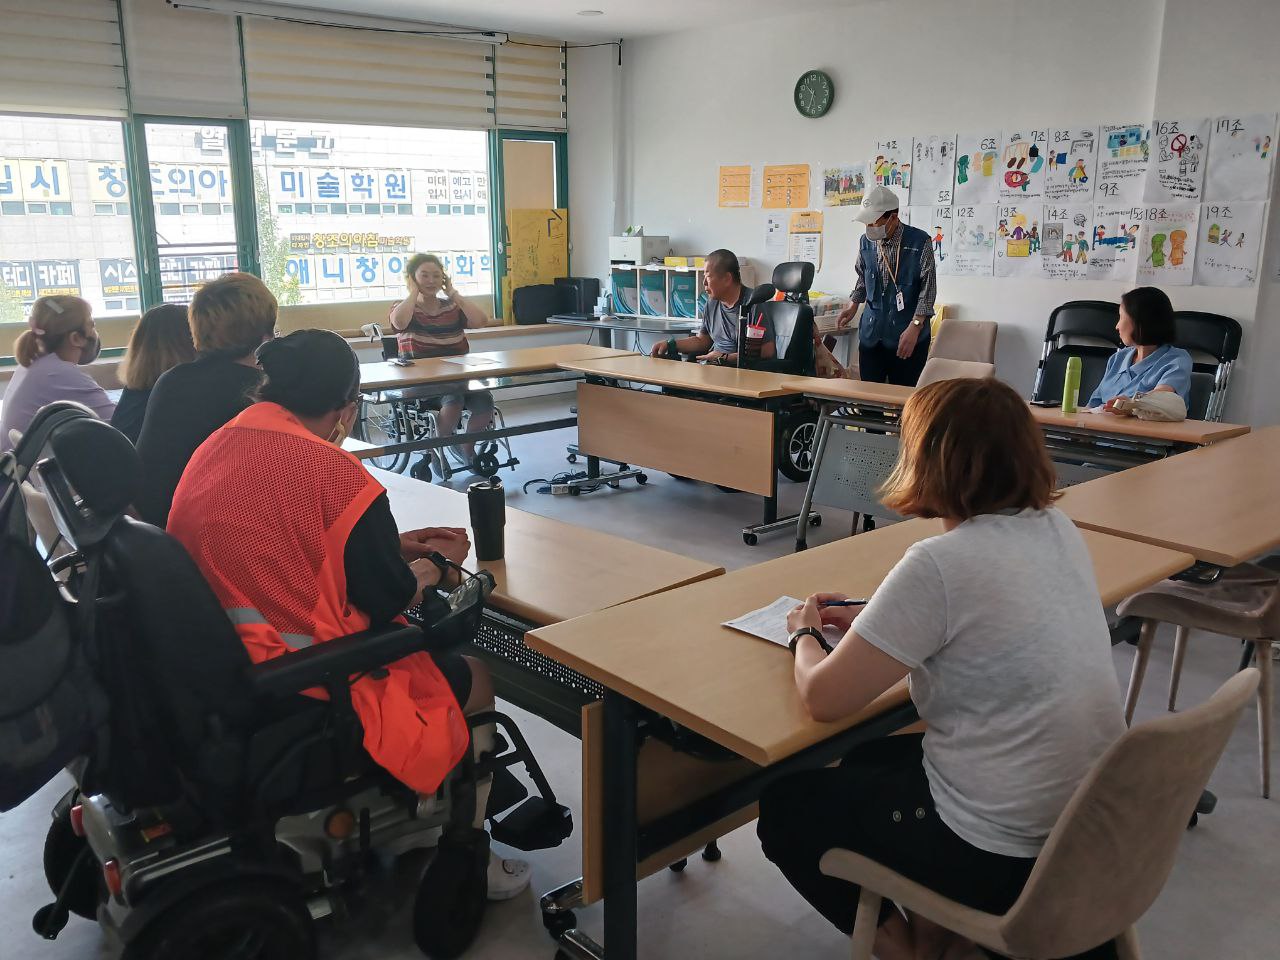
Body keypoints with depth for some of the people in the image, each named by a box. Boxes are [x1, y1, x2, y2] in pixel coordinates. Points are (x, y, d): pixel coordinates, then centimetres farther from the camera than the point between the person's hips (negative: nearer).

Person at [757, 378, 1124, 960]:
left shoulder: (941, 564, -24)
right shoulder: (1059, 531, -1)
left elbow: (823, 699, -16)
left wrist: (806, 634, 4)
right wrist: (870, 620, 13)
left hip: (1004, 855, -8)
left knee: (785, 804, 11)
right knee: (869, 761, 27)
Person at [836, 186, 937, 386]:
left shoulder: (919, 242, -9)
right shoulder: (866, 242, 6)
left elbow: (928, 289, -11)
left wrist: (915, 327, -18)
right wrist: (853, 306, 9)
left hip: (906, 336, -4)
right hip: (871, 333, 4)